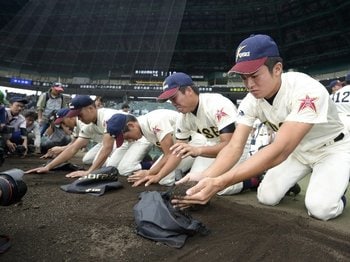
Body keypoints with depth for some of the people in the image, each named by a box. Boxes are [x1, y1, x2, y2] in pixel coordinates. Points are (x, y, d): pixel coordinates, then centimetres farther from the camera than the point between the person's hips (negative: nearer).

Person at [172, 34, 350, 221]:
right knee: (267, 197, -8)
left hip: (332, 149, -4)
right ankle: (292, 184, 23)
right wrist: (204, 177, -45)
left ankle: (335, 191, 10)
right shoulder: (251, 101, -18)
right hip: (296, 150, 5)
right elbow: (234, 147, -24)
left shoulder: (307, 90, -37)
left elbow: (279, 150, -46)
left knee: (320, 208, -24)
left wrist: (219, 182, -55)